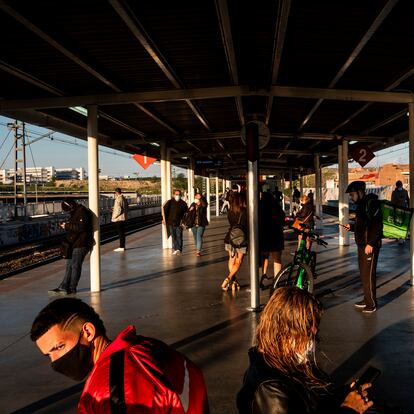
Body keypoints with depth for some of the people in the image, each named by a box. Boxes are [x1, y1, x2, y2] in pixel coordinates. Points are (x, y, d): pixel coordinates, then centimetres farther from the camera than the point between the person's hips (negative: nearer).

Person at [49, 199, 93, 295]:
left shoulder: (82, 212, -15)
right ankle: (63, 287, 13)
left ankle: (72, 288, 1)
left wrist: (67, 226, -17)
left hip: (80, 245, -10)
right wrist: (66, 225, 6)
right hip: (74, 244, 10)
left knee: (75, 266, -5)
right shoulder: (75, 212, 17)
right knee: (69, 266, 10)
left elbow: (81, 227, -25)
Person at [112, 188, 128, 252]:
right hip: (123, 218, 9)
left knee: (120, 233, -5)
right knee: (122, 233, 14)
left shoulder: (118, 199, -18)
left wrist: (114, 216, -8)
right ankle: (122, 246, 21)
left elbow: (119, 210, -23)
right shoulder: (124, 198, 10)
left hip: (118, 219, -9)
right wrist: (114, 210, 20)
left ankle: (121, 247, -2)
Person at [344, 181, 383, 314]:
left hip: (370, 246, -10)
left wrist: (370, 243, -25)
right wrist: (351, 227, 11)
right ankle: (367, 300, 27)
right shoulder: (362, 204, 15)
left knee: (369, 275, -5)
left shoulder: (371, 203, -16)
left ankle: (372, 304, 4)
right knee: (363, 274, 16)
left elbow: (376, 225, -23)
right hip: (362, 245, 10)